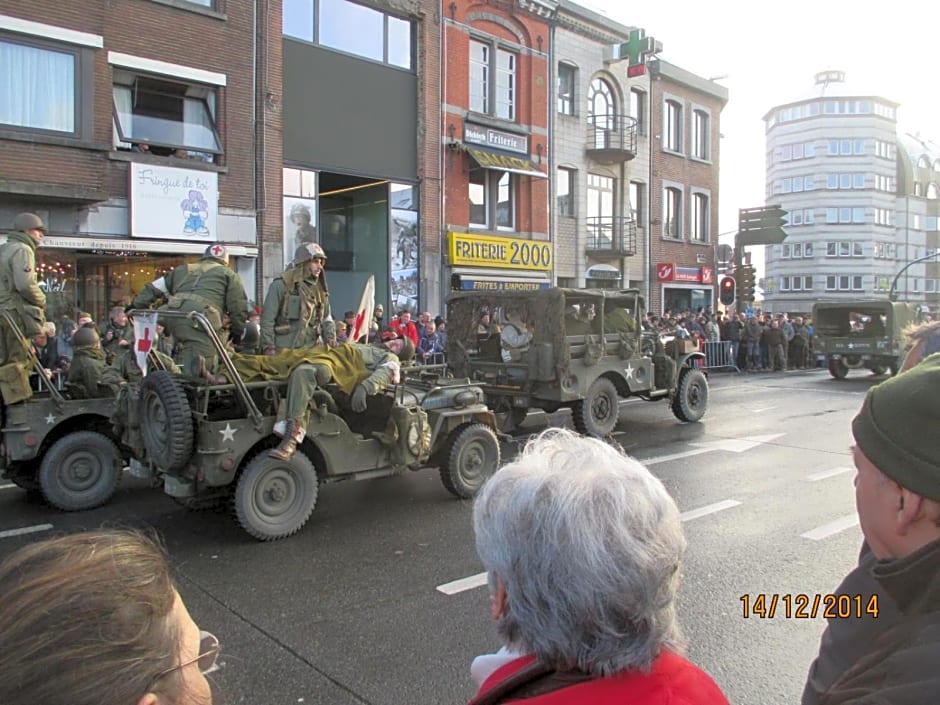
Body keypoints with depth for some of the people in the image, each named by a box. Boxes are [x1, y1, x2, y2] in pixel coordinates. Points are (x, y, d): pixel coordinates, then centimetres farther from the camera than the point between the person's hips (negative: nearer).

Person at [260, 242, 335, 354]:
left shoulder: (320, 289, 14)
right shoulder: (281, 285, -5)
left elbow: (326, 318, 20)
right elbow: (267, 319, -6)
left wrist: (330, 337, 2)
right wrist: (269, 347, -11)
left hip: (311, 349, 6)